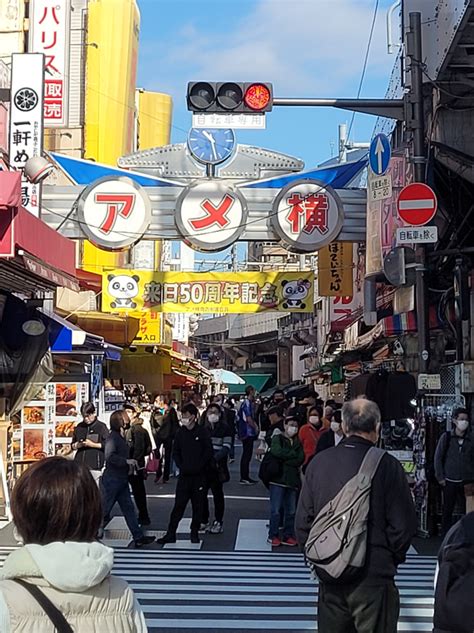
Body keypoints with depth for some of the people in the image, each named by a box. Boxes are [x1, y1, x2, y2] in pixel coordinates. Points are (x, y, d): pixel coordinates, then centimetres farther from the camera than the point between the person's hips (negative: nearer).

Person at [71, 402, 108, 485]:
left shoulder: (101, 427, 1)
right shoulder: (79, 427, 14)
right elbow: (73, 445, 20)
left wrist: (93, 444, -11)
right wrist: (77, 445, -2)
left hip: (94, 467, -4)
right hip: (80, 465, 4)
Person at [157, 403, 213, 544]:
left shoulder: (203, 432, -5)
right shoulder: (181, 432, 5)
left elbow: (208, 452, -5)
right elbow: (176, 452, 11)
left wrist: (198, 466, -10)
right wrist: (181, 466, -2)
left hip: (199, 475, -2)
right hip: (184, 475, 2)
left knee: (197, 505, 5)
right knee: (178, 505, 0)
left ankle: (194, 533, 16)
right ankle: (170, 534, 3)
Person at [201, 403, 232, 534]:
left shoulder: (224, 428, -1)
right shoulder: (202, 428, 8)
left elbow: (227, 447, -8)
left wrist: (215, 458, -20)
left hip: (217, 466, -3)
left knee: (217, 493, 5)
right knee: (201, 493, 4)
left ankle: (218, 522, 11)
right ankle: (204, 520, 16)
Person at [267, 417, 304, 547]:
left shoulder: (298, 442, 17)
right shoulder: (278, 438, 5)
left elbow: (301, 459, 1)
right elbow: (276, 451, -16)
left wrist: (284, 458, -9)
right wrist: (293, 454, -7)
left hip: (293, 479, 4)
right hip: (278, 479, -4)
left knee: (291, 510, 5)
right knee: (276, 509, -4)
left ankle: (288, 536, 12)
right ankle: (273, 536, 4)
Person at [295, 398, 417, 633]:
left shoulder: (319, 462, 0)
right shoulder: (387, 465, -11)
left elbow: (303, 520, 4)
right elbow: (403, 525, -10)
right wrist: (392, 559, 7)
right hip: (374, 577, -4)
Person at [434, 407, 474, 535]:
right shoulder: (446, 437, -2)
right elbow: (438, 457, 0)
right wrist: (440, 477, -4)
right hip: (449, 481, -1)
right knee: (447, 510, 7)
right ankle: (446, 537, 19)